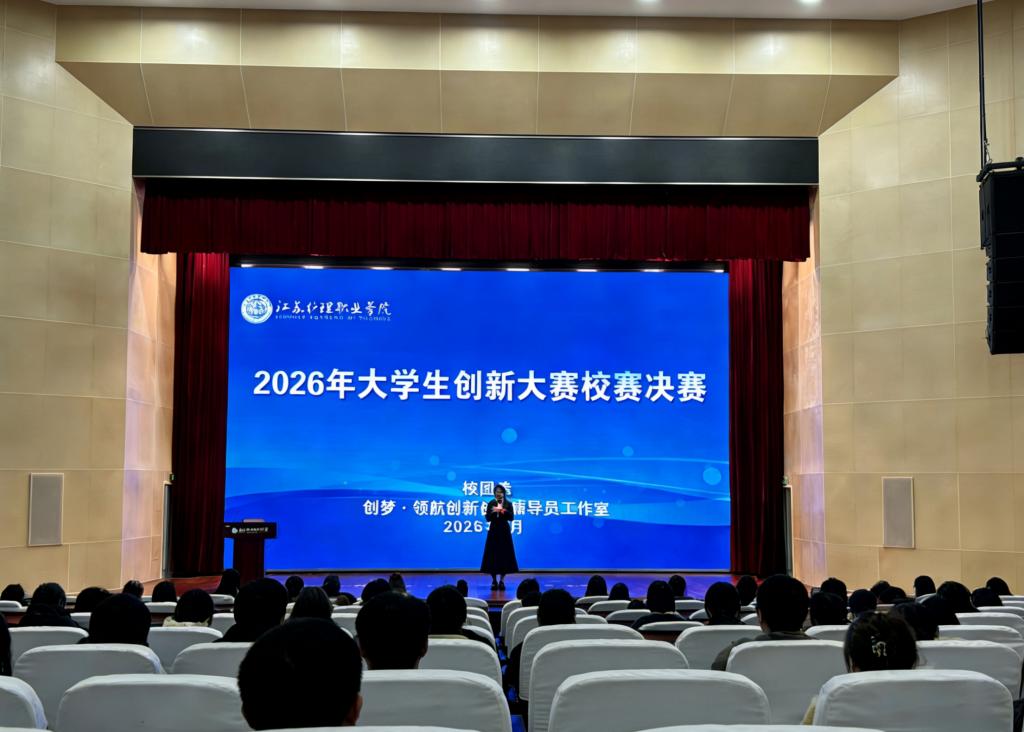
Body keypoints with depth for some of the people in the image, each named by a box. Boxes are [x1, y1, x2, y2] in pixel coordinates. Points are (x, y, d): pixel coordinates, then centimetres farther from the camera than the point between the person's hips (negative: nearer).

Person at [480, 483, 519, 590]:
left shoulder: (508, 504, 2)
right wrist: (493, 512, -21)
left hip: (504, 531, 0)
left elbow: (511, 518, -4)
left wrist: (505, 511, -20)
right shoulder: (490, 503, 2)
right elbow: (488, 518, -2)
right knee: (492, 554, -1)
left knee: (504, 554, -1)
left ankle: (502, 580, 7)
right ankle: (494, 580, 7)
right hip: (494, 531, 0)